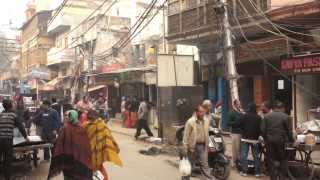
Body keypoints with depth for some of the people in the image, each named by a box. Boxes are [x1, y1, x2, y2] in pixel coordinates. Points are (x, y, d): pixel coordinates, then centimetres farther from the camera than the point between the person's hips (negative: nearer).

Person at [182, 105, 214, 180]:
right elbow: (186, 136, -11)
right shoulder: (190, 121, -13)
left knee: (205, 165, 1)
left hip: (202, 146, 3)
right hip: (193, 146, -3)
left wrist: (207, 145, 13)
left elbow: (207, 134, 12)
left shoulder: (206, 121, 3)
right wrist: (185, 149, -12)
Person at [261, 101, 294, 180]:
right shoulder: (286, 117, -4)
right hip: (281, 141, -3)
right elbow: (289, 131, -4)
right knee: (283, 159, 10)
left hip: (269, 141, 3)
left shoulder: (267, 116, 5)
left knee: (271, 160, 10)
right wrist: (291, 140, 10)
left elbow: (263, 129, 2)